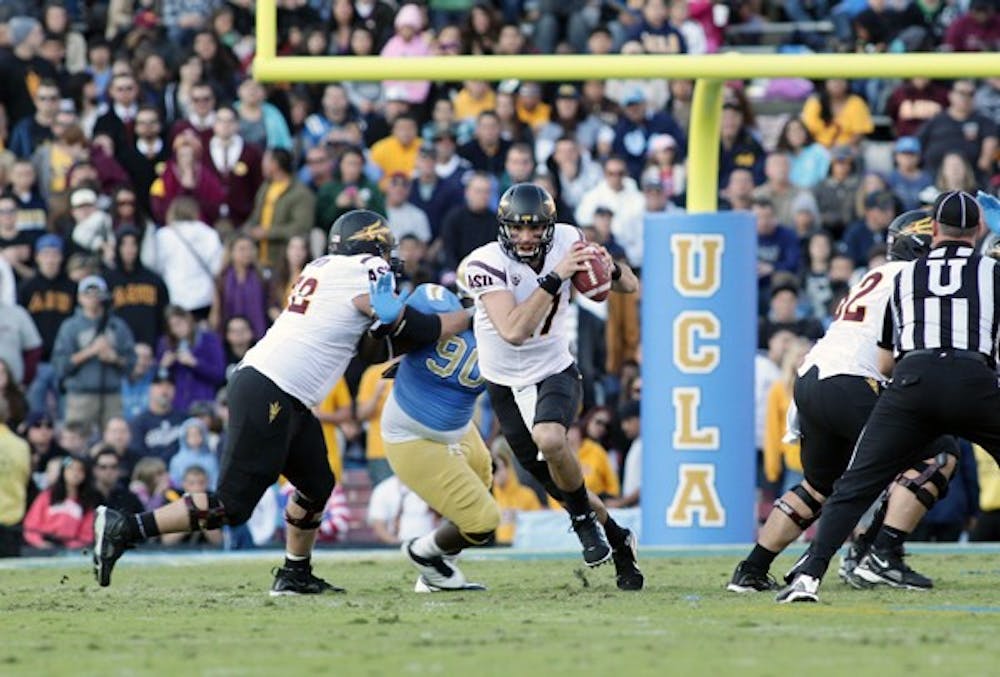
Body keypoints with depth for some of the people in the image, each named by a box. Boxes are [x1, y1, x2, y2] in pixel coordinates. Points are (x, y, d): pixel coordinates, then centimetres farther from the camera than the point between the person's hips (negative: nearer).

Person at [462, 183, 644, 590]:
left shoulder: (565, 241, -12)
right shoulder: (486, 264, -23)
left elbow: (631, 287, -3)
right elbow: (513, 332, -36)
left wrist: (611, 269, -26)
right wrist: (555, 277, -40)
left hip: (555, 372, 0)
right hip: (505, 384, 0)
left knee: (550, 439, -32)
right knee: (559, 485, 8)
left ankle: (585, 519, -7)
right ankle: (618, 540, 32)